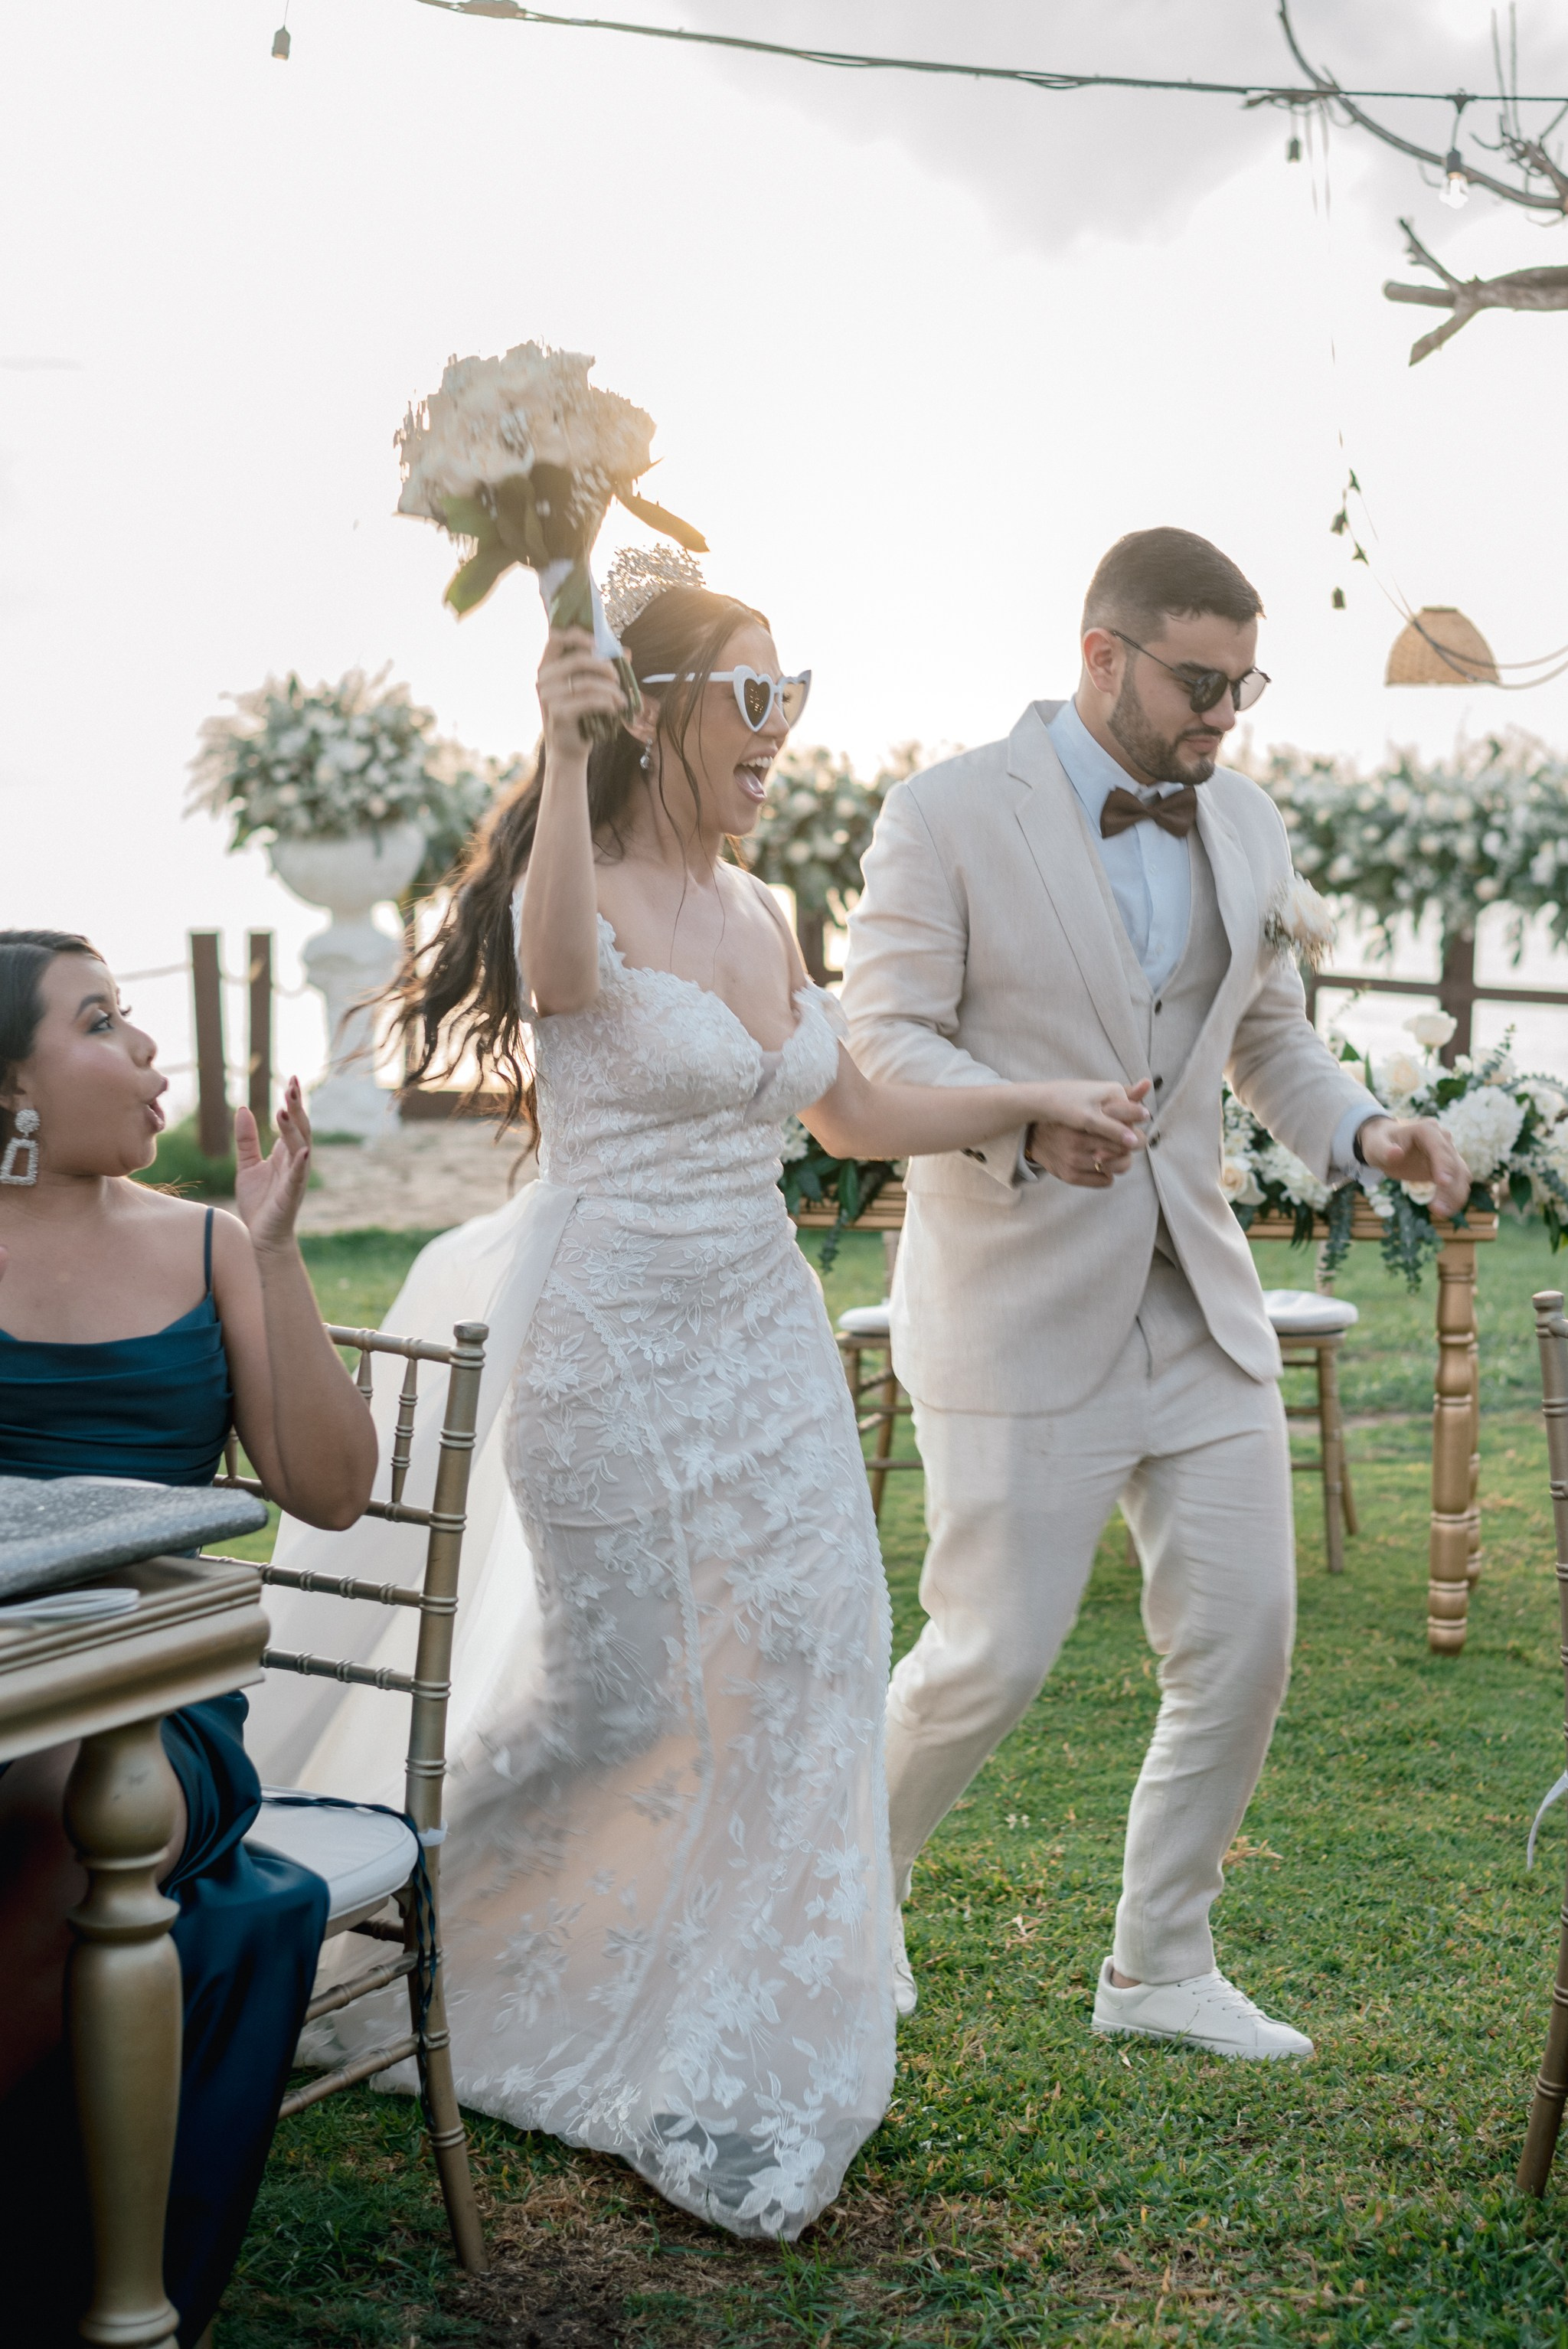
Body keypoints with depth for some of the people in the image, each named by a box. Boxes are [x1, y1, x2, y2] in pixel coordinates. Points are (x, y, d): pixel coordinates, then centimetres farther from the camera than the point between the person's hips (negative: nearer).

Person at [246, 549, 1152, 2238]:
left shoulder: (760, 918, 8)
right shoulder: (580, 900, -14)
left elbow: (850, 1114, 20)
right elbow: (560, 959, -41)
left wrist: (1033, 1100, 14)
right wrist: (565, 759, -57)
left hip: (764, 1339, 7)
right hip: (611, 1339, -7)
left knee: (796, 1658, 2)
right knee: (615, 1694, 2)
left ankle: (741, 2058, 17)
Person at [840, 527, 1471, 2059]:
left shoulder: (1244, 826, 10)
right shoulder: (950, 816, -8)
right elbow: (880, 1037, -12)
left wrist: (1364, 1130, 0)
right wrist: (1027, 1128, -30)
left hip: (1197, 1301, 6)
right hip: (1016, 1303, -6)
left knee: (1244, 1644, 4)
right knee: (994, 1656, -3)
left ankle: (1159, 1968, 22)